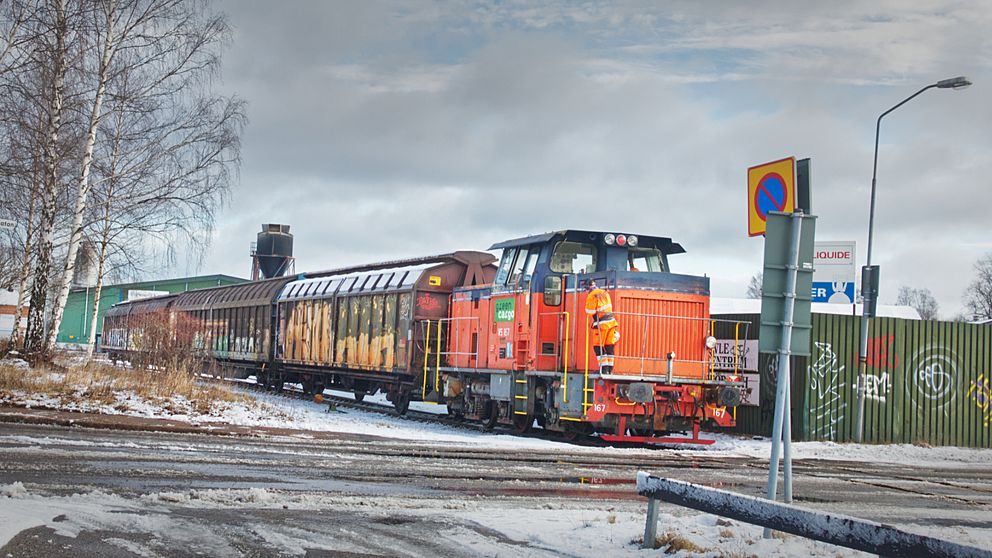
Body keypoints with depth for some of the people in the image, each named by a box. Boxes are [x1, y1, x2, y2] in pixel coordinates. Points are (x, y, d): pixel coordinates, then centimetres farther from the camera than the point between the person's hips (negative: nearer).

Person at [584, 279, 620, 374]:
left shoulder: (591, 296, -11)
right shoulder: (605, 293, 11)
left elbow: (589, 311, -9)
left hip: (602, 323, -7)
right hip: (611, 321, 7)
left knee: (598, 347, 0)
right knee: (609, 346, 10)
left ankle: (604, 368, -7)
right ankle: (609, 369, 12)